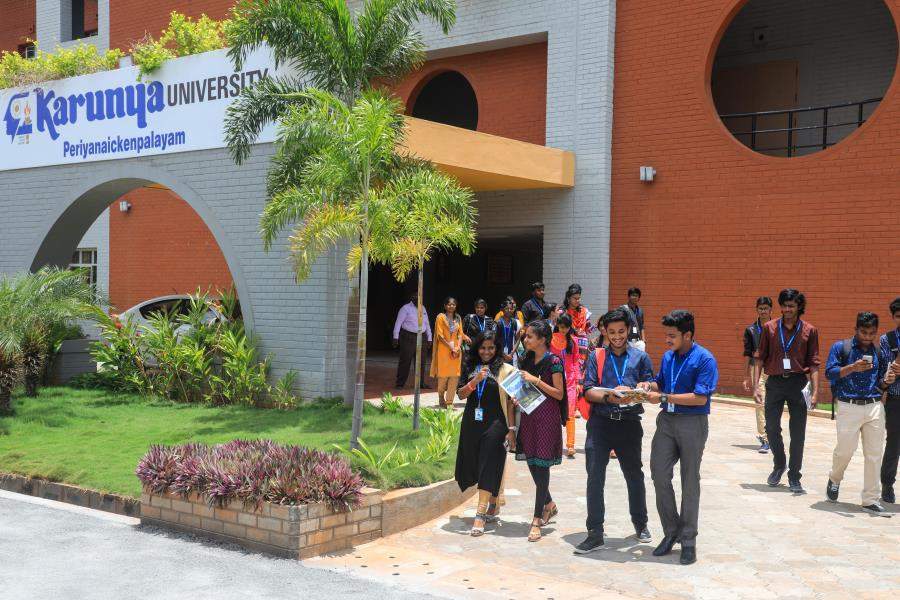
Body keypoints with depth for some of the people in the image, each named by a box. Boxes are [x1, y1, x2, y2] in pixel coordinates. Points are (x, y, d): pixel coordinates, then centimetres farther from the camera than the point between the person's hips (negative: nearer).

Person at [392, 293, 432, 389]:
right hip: (408, 337, -6)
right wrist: (396, 337, -12)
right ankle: (400, 383, 3)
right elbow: (398, 322, -6)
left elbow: (427, 324, 20)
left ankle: (421, 383, 15)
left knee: (421, 361, 7)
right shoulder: (406, 308, -2)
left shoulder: (423, 308, 16)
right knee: (405, 360, -4)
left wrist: (429, 338, 16)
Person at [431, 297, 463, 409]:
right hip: (444, 350, -4)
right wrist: (450, 347, -13)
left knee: (454, 376, -2)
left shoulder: (458, 318, 13)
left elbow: (460, 334, 11)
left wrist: (458, 347, -6)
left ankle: (449, 402, 1)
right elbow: (440, 335, -8)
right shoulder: (441, 317, -3)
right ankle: (441, 399, 17)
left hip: (456, 350, 4)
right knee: (443, 376, -3)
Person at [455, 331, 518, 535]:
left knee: (488, 467, -7)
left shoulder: (505, 370, -2)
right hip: (472, 422, 5)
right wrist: (475, 381, -13)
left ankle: (480, 514, -7)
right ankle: (493, 502, 32)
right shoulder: (471, 368, 9)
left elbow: (510, 402, -3)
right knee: (473, 464, 11)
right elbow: (460, 394, 4)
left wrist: (512, 429, -7)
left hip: (495, 424, -5)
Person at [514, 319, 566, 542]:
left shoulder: (553, 361, -10)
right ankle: (549, 505, 32)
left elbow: (559, 394, -12)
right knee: (532, 462, 11)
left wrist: (536, 381, -19)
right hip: (529, 414, 7)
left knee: (541, 465, -5)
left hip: (547, 417, -7)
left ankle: (537, 519, -1)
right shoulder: (528, 359, 11)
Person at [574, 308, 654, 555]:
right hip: (600, 422, -1)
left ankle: (640, 524, 35)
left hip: (629, 423, 1)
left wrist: (632, 393, -16)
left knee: (634, 475, 15)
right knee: (595, 477, -5)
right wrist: (609, 397, -20)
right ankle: (595, 534, 0)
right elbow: (588, 391, -2)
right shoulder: (596, 357, 6)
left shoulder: (640, 357, 7)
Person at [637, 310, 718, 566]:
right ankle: (672, 531, 17)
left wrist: (663, 397, -19)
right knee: (659, 474, 0)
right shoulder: (667, 356, 9)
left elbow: (700, 398, -19)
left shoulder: (704, 359, -12)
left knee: (690, 482, 4)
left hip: (693, 423, -6)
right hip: (667, 420, 6)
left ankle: (688, 540, 16)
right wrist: (649, 385, 0)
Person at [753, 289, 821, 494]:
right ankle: (778, 465, 31)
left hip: (798, 383, -1)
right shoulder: (769, 328, 3)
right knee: (772, 428, 7)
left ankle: (794, 477, 13)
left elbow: (813, 363, 1)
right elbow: (760, 358, 5)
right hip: (774, 383, 1)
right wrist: (756, 385, -2)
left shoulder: (809, 330, 1)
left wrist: (815, 392, -7)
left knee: (798, 433, 2)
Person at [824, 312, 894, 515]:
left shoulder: (879, 352, 16)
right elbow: (829, 372, -7)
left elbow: (879, 385, 21)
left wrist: (887, 381, -2)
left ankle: (870, 500, 10)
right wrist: (852, 367, -21)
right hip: (849, 406, -4)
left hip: (874, 407, 4)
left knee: (874, 454, 2)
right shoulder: (841, 347, 2)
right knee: (845, 450, -3)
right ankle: (835, 479, 29)